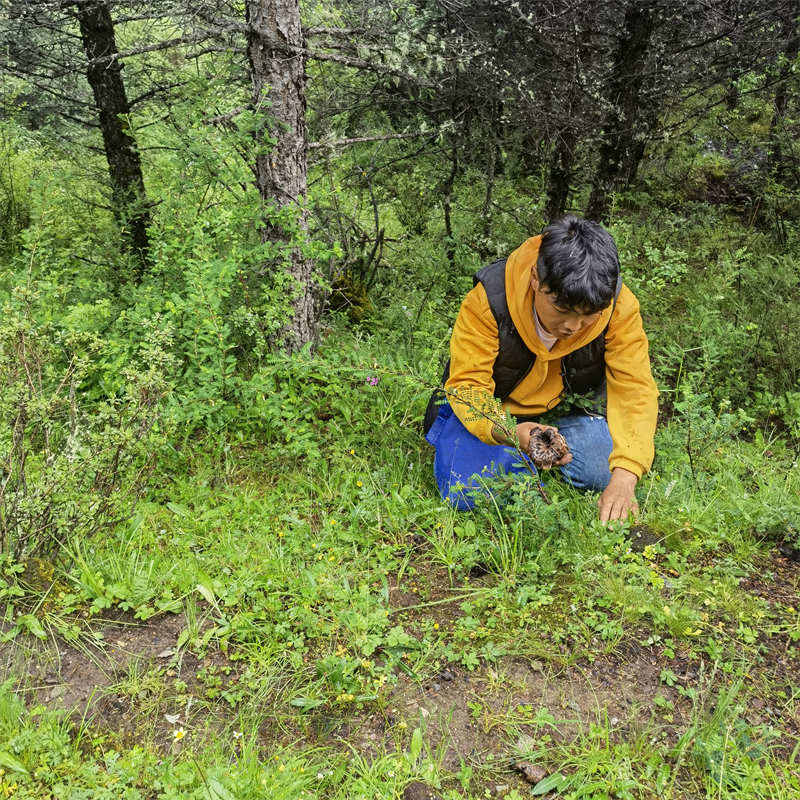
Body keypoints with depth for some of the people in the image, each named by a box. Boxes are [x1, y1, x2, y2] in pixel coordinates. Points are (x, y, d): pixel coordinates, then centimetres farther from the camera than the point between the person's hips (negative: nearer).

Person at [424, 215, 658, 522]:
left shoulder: (620, 307, -24)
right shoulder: (489, 298, -30)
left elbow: (635, 390, -25)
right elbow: (467, 382, -28)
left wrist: (625, 477, -41)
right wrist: (510, 432, -50)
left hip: (568, 406, 3)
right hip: (493, 408, -2)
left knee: (604, 474, -21)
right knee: (468, 496, -21)